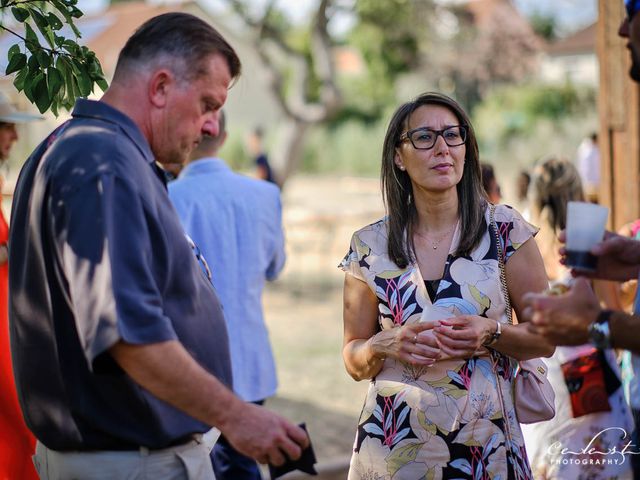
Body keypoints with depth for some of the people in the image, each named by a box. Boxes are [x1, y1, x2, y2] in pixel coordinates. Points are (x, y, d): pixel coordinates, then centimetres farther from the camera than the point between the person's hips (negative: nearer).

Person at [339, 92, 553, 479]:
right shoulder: (370, 247, -1)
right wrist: (385, 344, -14)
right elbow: (354, 364, 6)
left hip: (485, 444, 0)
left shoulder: (505, 229, -3)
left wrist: (492, 332, -16)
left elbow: (545, 339, 2)